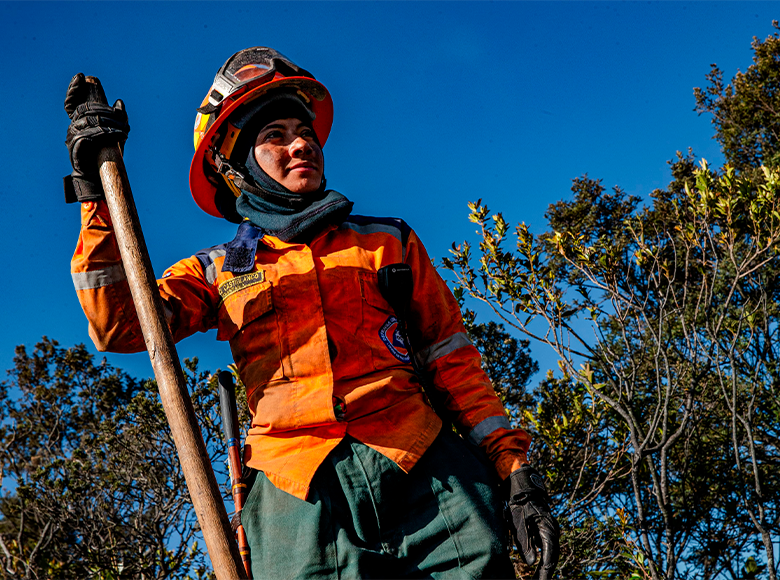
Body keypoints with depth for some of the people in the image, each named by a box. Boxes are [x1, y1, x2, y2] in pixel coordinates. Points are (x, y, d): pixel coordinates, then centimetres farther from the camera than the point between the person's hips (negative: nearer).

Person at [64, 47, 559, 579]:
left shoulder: (388, 242, 19)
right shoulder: (219, 271, 18)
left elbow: (453, 362, 15)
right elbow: (119, 326, 3)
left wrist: (514, 468, 5)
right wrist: (98, 191, -1)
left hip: (425, 474, 1)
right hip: (299, 492, -1)